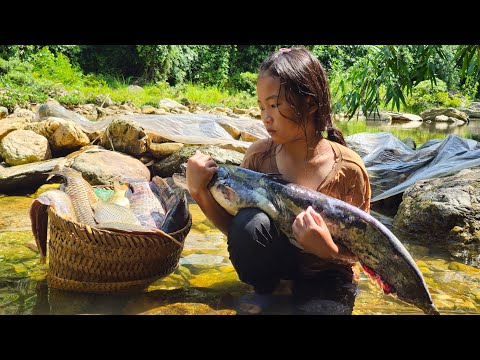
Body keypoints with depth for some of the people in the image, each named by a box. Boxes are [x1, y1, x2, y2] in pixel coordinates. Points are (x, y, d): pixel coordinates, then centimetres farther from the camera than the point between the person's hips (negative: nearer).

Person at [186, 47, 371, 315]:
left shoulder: (347, 168, -20)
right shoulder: (259, 155, -13)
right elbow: (234, 229, -7)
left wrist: (329, 249, -34)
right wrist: (200, 192, -22)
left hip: (326, 273, -2)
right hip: (276, 258, 3)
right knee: (249, 222, -29)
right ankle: (264, 289, -1)